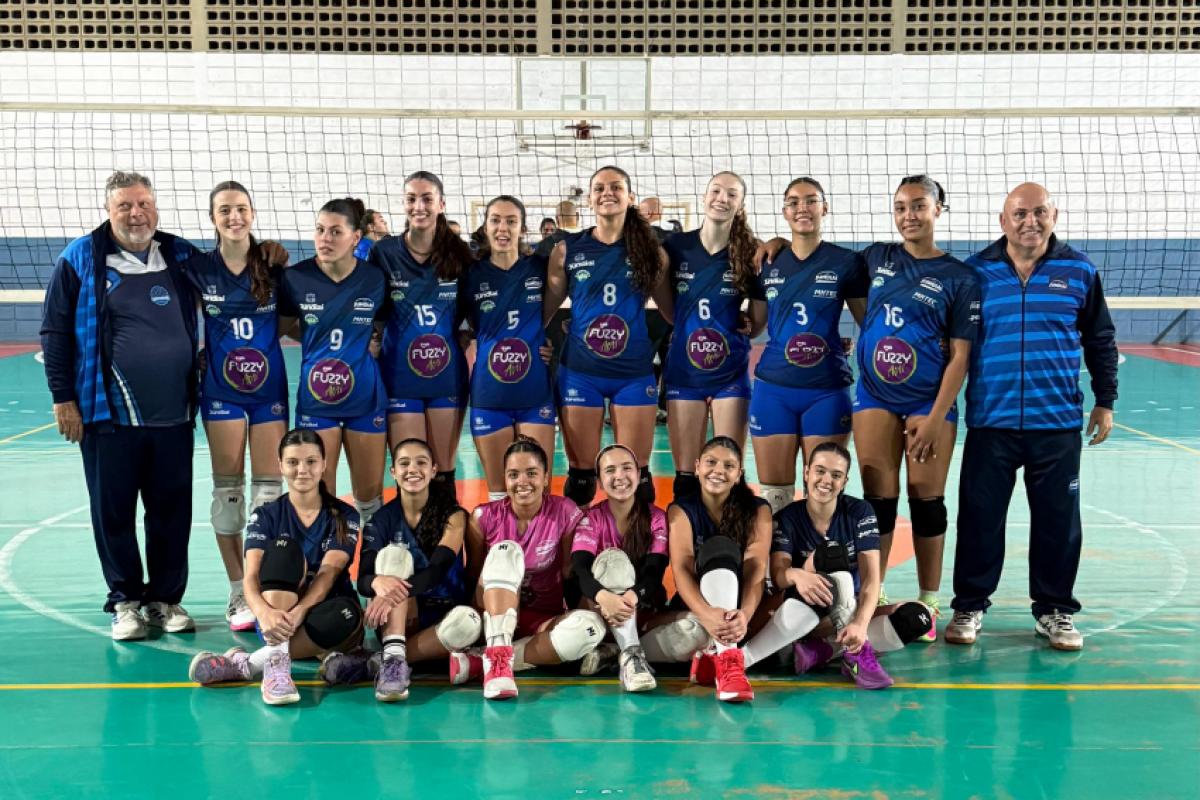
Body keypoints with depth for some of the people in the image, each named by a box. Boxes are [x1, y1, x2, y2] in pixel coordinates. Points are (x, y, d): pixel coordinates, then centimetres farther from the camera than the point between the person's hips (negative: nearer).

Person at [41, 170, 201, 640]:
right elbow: (55, 331, 0)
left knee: (173, 511, 8)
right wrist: (62, 398, -5)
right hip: (108, 418, -2)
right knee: (113, 512, 6)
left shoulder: (181, 257, 8)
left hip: (173, 416, 3)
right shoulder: (80, 260, 0)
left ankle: (166, 598, 22)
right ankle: (125, 601, 20)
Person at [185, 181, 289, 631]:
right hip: (222, 393, 0)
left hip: (270, 391, 0)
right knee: (228, 489, 4)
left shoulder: (273, 265, -2)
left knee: (270, 488, 1)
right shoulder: (198, 269, -2)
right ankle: (238, 593, 13)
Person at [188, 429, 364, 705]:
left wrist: (299, 611, -35)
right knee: (283, 549, -27)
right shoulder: (265, 516, 2)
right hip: (276, 617, 0)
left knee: (346, 614, -37)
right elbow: (251, 577, -13)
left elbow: (328, 572, -14)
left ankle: (248, 663, -28)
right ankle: (276, 660, -40)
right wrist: (264, 612, -37)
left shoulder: (344, 516, 1)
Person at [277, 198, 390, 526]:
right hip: (315, 399, 0)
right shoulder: (296, 277, -8)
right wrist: (318, 341, -4)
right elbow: (281, 326, 8)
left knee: (369, 493, 11)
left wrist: (374, 344, -6)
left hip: (365, 399, 0)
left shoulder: (375, 278, -6)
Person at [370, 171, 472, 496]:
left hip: (448, 377, 1)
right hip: (399, 379, -1)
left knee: (443, 471, 10)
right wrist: (373, 345, -8)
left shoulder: (459, 254, 0)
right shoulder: (384, 253, -3)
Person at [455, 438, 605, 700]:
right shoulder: (484, 517, -5)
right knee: (506, 550, -26)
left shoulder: (565, 513, -7)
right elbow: (472, 577, 0)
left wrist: (585, 611, -15)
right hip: (496, 619, 0)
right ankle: (498, 656, -41)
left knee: (592, 625, -33)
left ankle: (479, 662, -31)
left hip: (545, 622, 1)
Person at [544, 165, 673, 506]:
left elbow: (673, 311, 9)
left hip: (634, 373, 0)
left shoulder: (651, 252, 2)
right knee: (581, 473, 6)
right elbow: (546, 310, 8)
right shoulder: (567, 251, 3)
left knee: (635, 474, 4)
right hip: (579, 373, 0)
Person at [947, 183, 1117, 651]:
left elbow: (1100, 341, 12)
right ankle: (969, 606, 18)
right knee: (979, 516, 4)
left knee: (1058, 520, 7)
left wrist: (1105, 401, 10)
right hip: (990, 421, 0)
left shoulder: (1079, 272, 4)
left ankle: (1054, 610, 22)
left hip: (1058, 422, 1)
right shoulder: (975, 272, 1)